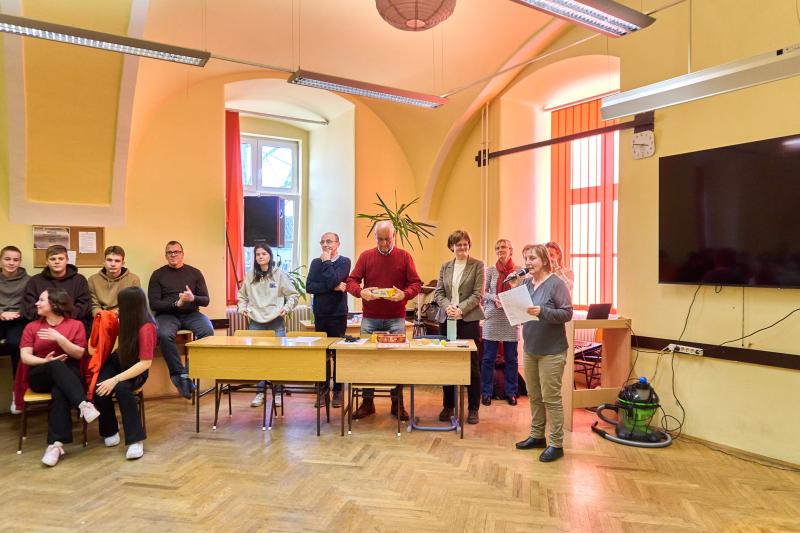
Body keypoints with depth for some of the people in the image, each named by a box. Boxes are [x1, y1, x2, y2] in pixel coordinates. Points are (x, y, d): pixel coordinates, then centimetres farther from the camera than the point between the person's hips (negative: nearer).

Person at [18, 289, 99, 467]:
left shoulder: (76, 325, 5)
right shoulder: (32, 327, 10)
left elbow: (79, 354, -5)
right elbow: (25, 357, 0)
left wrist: (59, 338, -16)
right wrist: (46, 361, -19)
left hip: (68, 374, -1)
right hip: (40, 375, 1)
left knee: (59, 392, -35)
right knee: (56, 366, -35)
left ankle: (56, 443, -40)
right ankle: (83, 404, -48)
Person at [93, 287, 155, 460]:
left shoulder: (146, 328, -27)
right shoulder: (128, 320, -5)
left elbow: (145, 363, -30)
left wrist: (115, 379, -33)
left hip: (136, 371, -6)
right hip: (117, 362, 6)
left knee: (122, 388, -36)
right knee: (100, 389, -22)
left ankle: (136, 440, -29)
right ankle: (110, 431, 2)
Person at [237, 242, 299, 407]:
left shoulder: (280, 275, -1)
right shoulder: (249, 276, 7)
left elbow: (293, 294, 3)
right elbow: (242, 295, 18)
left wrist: (287, 307, -11)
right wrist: (242, 308, 2)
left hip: (275, 322, -2)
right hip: (255, 322, 2)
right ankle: (260, 392, 15)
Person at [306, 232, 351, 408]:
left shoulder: (344, 261, -2)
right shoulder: (316, 262, 9)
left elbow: (333, 281, -19)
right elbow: (309, 287, -4)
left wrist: (326, 261, -8)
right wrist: (333, 288, -13)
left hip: (338, 314, -3)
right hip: (320, 314, 4)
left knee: (338, 353, 2)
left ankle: (338, 390, 11)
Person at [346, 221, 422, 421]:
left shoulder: (404, 256, 2)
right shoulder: (366, 256, 4)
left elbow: (416, 284, 0)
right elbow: (351, 281, 1)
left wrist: (404, 294, -20)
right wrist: (361, 292, -20)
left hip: (396, 318, -1)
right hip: (370, 318, 1)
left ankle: (397, 404, 16)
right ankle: (367, 402, 18)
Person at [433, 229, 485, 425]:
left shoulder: (477, 265, 1)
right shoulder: (445, 266, 12)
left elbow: (478, 295, -6)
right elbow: (438, 292, 9)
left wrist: (461, 309, -17)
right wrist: (447, 306, -11)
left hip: (469, 320, -3)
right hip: (447, 320, 4)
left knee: (472, 365, 2)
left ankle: (473, 409, 14)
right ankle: (448, 406, 21)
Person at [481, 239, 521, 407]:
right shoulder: (490, 270, 4)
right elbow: (483, 292, 4)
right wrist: (494, 298, -14)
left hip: (511, 320, 0)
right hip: (492, 319, 0)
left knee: (511, 358, 8)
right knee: (488, 358, 5)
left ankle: (511, 392, 21)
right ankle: (486, 393, 16)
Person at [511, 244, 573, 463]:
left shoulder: (556, 283, -11)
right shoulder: (526, 282, 5)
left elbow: (567, 313, -14)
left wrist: (542, 311, -26)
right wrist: (515, 289, -4)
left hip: (551, 351, -6)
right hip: (530, 349, 6)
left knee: (551, 397, 0)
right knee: (534, 396, 15)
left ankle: (556, 444, 11)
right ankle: (537, 435, 30)